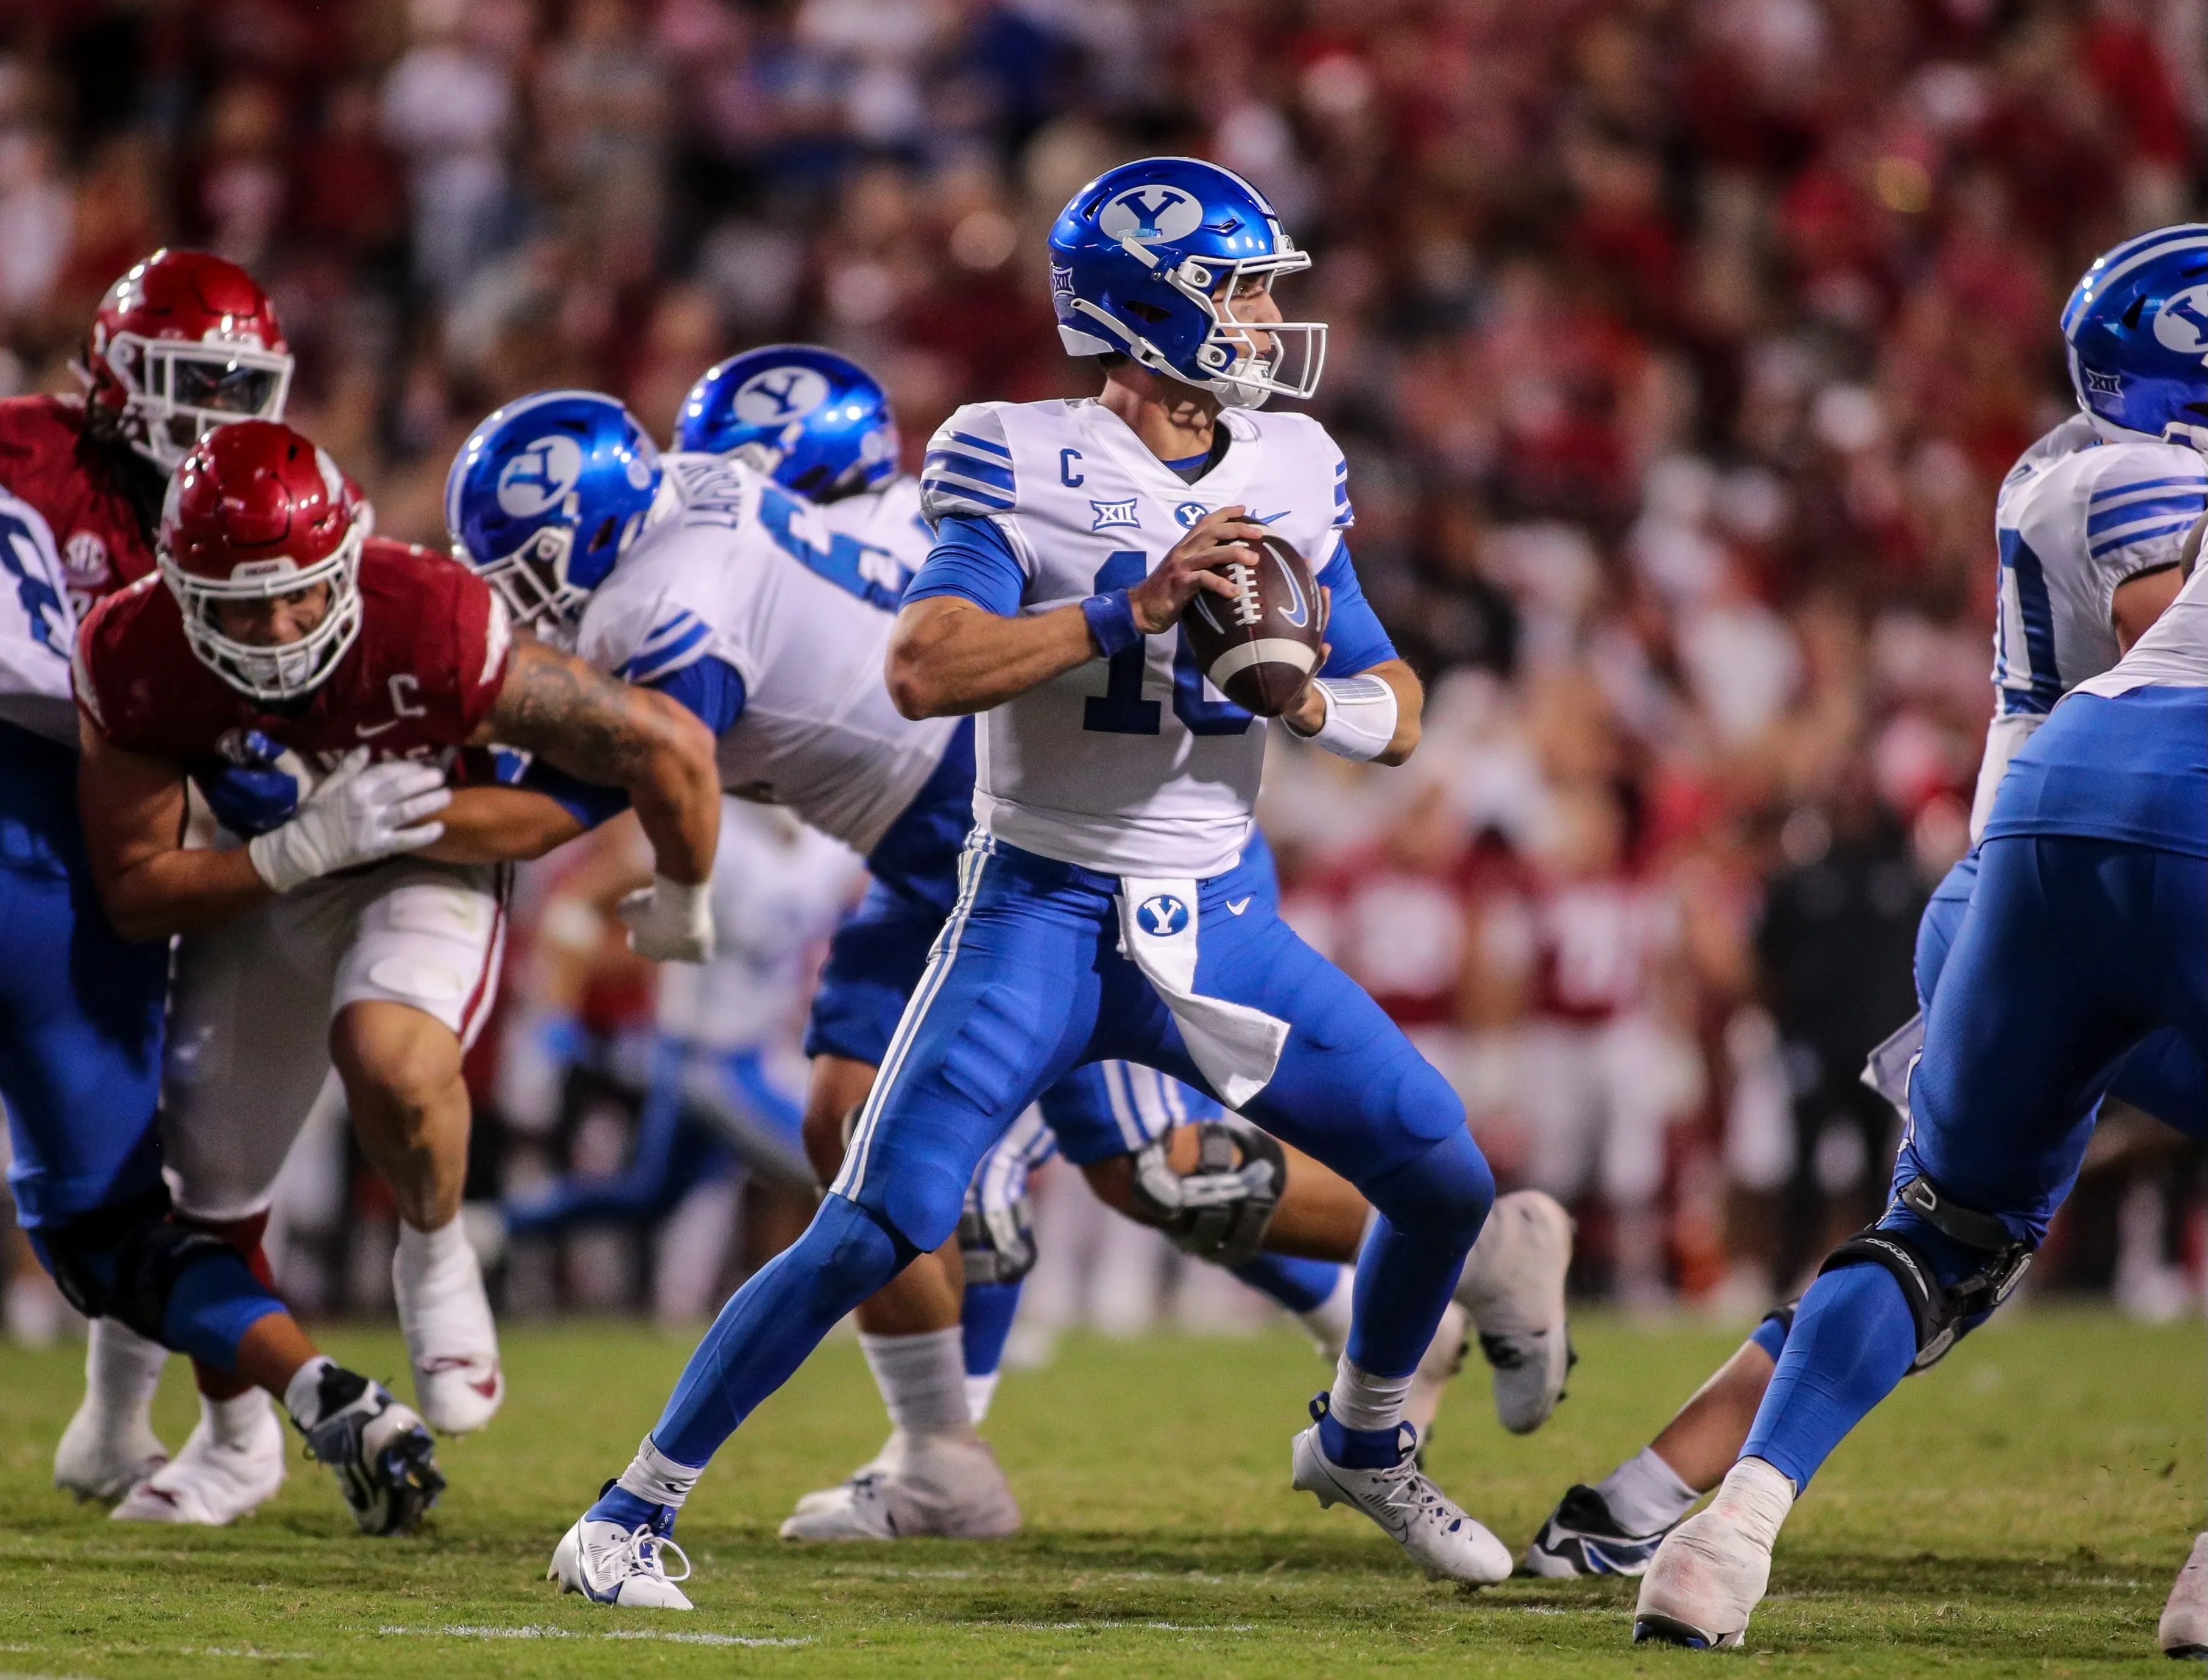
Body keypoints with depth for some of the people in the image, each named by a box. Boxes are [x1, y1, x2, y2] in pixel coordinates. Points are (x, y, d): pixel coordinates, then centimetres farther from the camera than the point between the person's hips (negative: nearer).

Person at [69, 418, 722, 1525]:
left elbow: (668, 747, -26)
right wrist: (309, 847, -32)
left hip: (424, 866, -4)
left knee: (391, 1062, -36)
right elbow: (135, 896, -18)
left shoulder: (433, 633, -35)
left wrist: (681, 904, -7)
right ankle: (241, 1441, 38)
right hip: (255, 883, 4)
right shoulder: (136, 665, -27)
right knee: (206, 1190, 11)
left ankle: (436, 1261, -4)